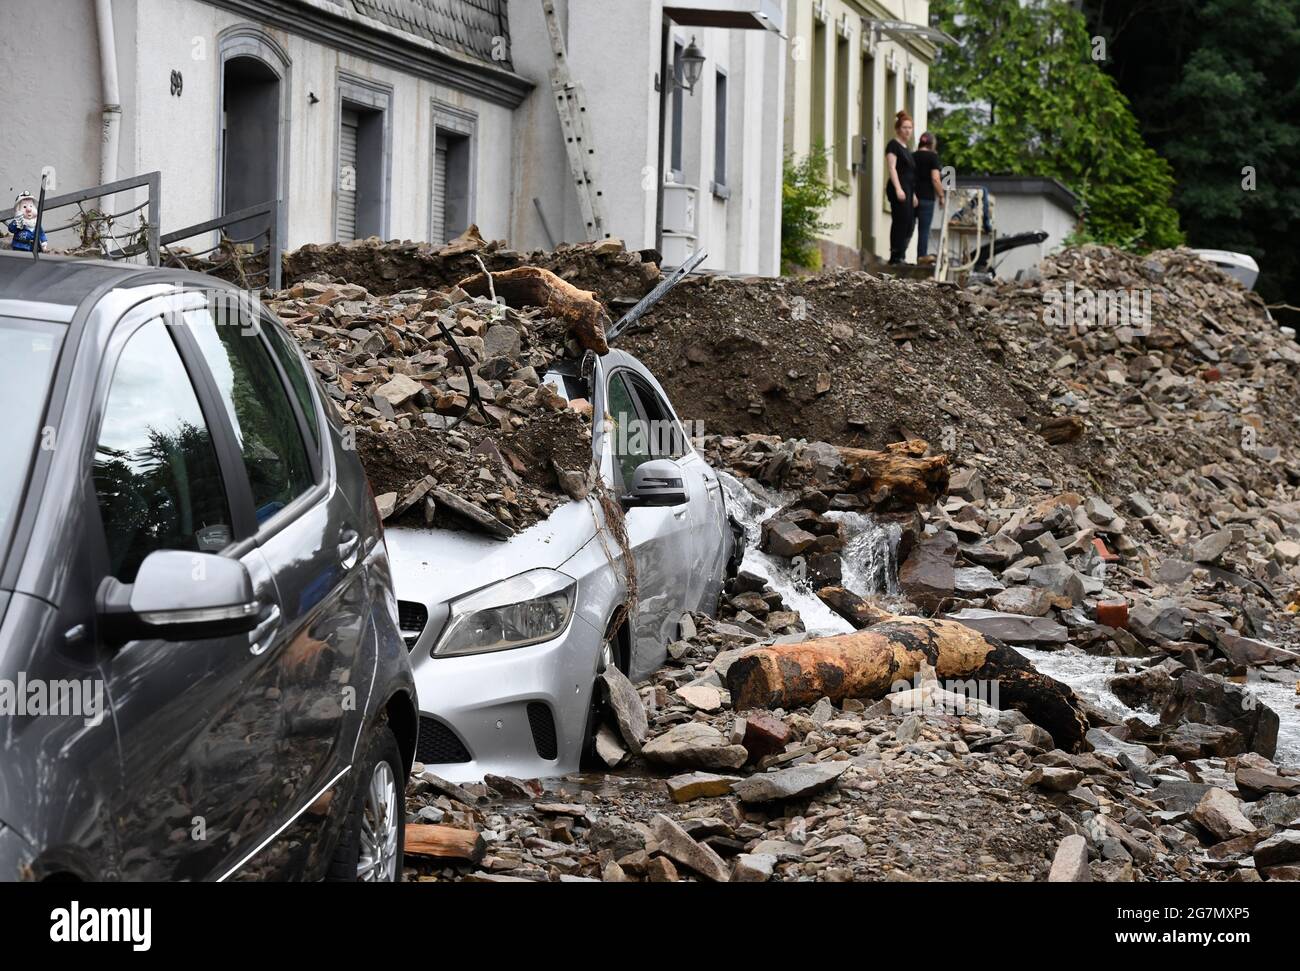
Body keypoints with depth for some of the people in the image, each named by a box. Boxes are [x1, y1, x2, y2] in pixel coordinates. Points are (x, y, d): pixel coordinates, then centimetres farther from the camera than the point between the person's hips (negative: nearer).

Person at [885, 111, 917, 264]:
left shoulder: (906, 148, 23)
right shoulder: (893, 145, -3)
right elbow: (892, 168, -12)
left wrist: (913, 194, 23)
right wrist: (898, 188, -22)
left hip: (908, 190, 9)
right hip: (899, 190, -9)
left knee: (908, 224, 5)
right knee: (900, 222, -13)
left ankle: (900, 256, 6)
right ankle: (896, 256, -13)